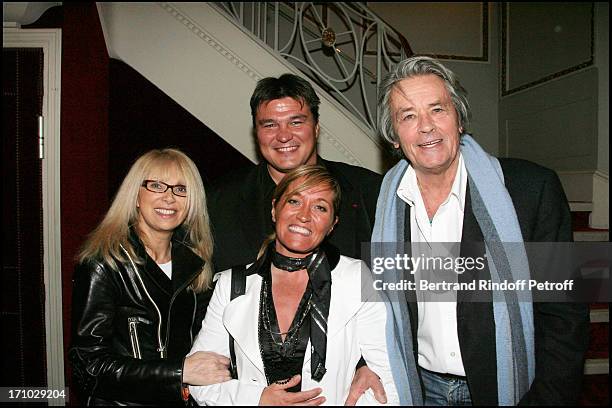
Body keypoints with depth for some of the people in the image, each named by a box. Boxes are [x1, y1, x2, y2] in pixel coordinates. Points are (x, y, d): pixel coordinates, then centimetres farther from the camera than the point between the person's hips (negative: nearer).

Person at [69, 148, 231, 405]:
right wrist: (181, 371, -18)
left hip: (186, 398, 5)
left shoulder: (195, 264, 5)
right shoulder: (101, 265, -9)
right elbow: (90, 366, -13)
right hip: (120, 400, -5)